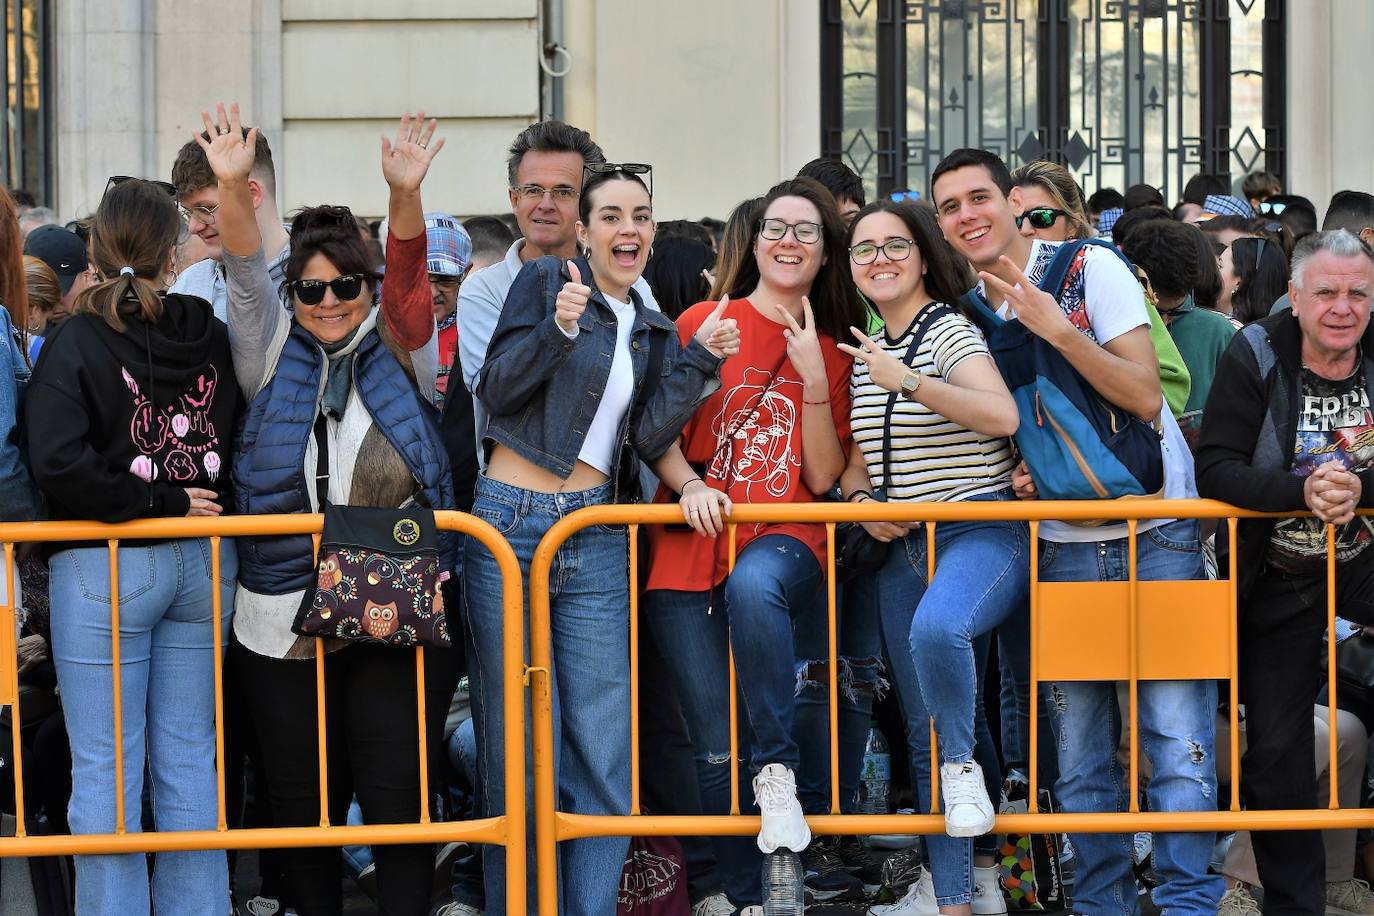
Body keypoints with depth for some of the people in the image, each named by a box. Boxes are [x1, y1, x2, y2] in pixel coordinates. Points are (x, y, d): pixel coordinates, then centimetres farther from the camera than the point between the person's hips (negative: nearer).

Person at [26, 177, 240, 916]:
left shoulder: (75, 344, -10)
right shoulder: (210, 337, 3)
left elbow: (59, 466, -20)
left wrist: (157, 503, -12)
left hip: (104, 569, -5)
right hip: (204, 561, 5)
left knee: (105, 765, 2)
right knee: (189, 758, 12)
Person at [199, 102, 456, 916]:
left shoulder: (398, 352, 7)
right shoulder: (276, 356, 9)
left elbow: (408, 277, -10)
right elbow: (246, 277, -5)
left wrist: (406, 196, -28)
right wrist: (233, 188, -23)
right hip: (283, 622, 1)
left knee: (398, 798, -2)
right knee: (303, 803, 8)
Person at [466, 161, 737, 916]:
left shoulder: (651, 331, 15)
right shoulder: (545, 282, 1)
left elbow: (647, 438, 5)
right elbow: (496, 389, -7)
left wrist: (701, 359, -1)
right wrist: (558, 329, -21)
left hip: (595, 540, 4)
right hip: (511, 523, -4)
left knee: (604, 753, -1)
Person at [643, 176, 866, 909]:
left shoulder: (832, 356, 11)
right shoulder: (705, 322, 6)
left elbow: (822, 477, 3)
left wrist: (815, 380, -7)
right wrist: (688, 483, -14)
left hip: (785, 539, 0)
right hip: (690, 553, 1)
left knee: (752, 585, -39)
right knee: (717, 751, -3)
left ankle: (779, 769, -27)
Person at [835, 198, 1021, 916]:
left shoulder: (948, 331, -9)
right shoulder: (866, 350, 13)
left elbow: (1002, 415, -25)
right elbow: (858, 457, 22)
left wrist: (907, 381, -27)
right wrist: (860, 497, 1)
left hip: (981, 533, -8)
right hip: (903, 548, 8)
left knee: (936, 629, -40)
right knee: (925, 732, 8)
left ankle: (965, 763, -14)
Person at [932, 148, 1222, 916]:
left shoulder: (1091, 268, -8)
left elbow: (1144, 396, -15)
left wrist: (1057, 329, -23)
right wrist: (1012, 472, -3)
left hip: (1155, 533, -4)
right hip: (1063, 543, 4)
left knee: (1177, 733, -9)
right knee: (1080, 750, 6)